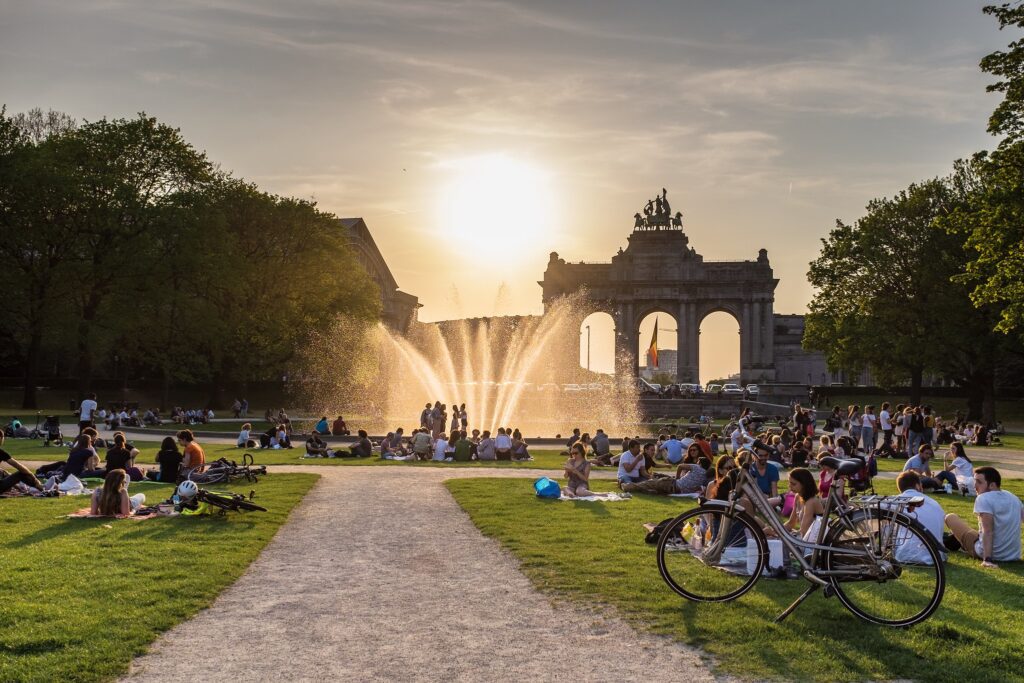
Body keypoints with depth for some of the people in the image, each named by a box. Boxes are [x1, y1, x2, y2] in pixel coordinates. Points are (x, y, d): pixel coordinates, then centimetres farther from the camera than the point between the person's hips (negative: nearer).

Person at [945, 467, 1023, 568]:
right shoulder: (1013, 497, 5)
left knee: (950, 518, 11)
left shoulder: (983, 499, -16)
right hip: (1013, 556, 7)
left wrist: (987, 559, -29)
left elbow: (988, 531, -24)